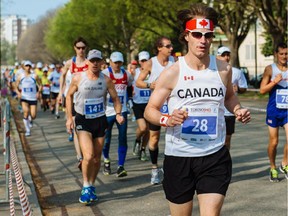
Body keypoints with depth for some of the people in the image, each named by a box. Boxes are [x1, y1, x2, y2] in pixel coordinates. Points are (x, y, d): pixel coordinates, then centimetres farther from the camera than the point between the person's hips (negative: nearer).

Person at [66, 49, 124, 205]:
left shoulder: (106, 80, -4)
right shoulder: (78, 78, -8)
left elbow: (115, 99, 4)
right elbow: (69, 96, 6)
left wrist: (118, 114, -14)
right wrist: (69, 117, 0)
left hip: (100, 120, 3)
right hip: (83, 121, -3)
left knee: (97, 158, 9)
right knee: (88, 156, -18)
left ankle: (91, 186, 28)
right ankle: (86, 188, 0)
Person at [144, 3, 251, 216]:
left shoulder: (223, 69, 2)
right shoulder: (172, 73, -8)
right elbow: (150, 110, -2)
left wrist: (238, 110, 1)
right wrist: (167, 120, -24)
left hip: (215, 156, 2)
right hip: (178, 156, -1)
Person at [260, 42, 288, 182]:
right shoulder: (270, 69, -3)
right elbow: (262, 90, -6)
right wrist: (275, 81, -18)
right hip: (274, 110, -1)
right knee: (273, 142, 6)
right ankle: (273, 169, 24)